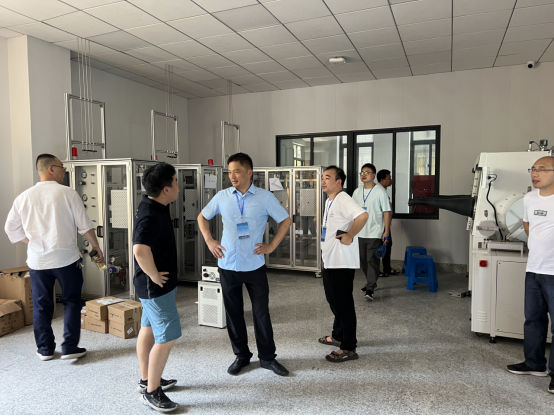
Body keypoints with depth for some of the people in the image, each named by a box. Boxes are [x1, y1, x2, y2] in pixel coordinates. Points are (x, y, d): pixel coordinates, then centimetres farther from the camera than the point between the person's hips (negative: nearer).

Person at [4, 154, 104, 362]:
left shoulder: (24, 197, 3)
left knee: (41, 305, 14)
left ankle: (45, 349, 23)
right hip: (66, 258, -3)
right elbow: (85, 225, -8)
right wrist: (96, 247, 3)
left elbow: (11, 228, 8)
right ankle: (70, 347, 9)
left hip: (37, 260, 4)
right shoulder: (68, 193, -9)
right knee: (71, 301, 10)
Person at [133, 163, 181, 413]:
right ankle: (151, 392, 15)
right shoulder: (151, 216, -27)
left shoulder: (155, 207, 4)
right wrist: (155, 276, -26)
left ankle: (147, 380, 37)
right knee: (167, 338, -1)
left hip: (155, 285, 10)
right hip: (156, 286, -10)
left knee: (148, 330, 20)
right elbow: (140, 251, -41)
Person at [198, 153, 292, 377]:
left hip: (255, 265, -2)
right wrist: (209, 241, 3)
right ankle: (241, 356, 30)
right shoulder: (222, 196, 1)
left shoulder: (265, 197, -6)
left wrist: (272, 246, -4)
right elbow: (203, 217, 15)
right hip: (228, 266, 2)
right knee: (234, 313, 12)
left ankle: (267, 357, 24)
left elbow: (286, 221, 2)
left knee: (261, 312, 6)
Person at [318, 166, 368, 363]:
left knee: (344, 303, -2)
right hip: (330, 260, 10)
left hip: (342, 263, -10)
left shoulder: (343, 200, -17)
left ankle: (349, 348, 10)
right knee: (333, 300, 21)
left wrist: (349, 237, -25)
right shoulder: (329, 201, 14)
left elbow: (363, 215, -34)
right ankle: (338, 336, 38)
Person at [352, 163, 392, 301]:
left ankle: (370, 289, -3)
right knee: (364, 260, 13)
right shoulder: (357, 192, 9)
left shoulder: (380, 191, -7)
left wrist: (386, 231, -12)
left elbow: (386, 212, -8)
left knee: (372, 260, -7)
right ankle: (372, 283, 30)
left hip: (375, 233, -6)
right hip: (360, 233, 6)